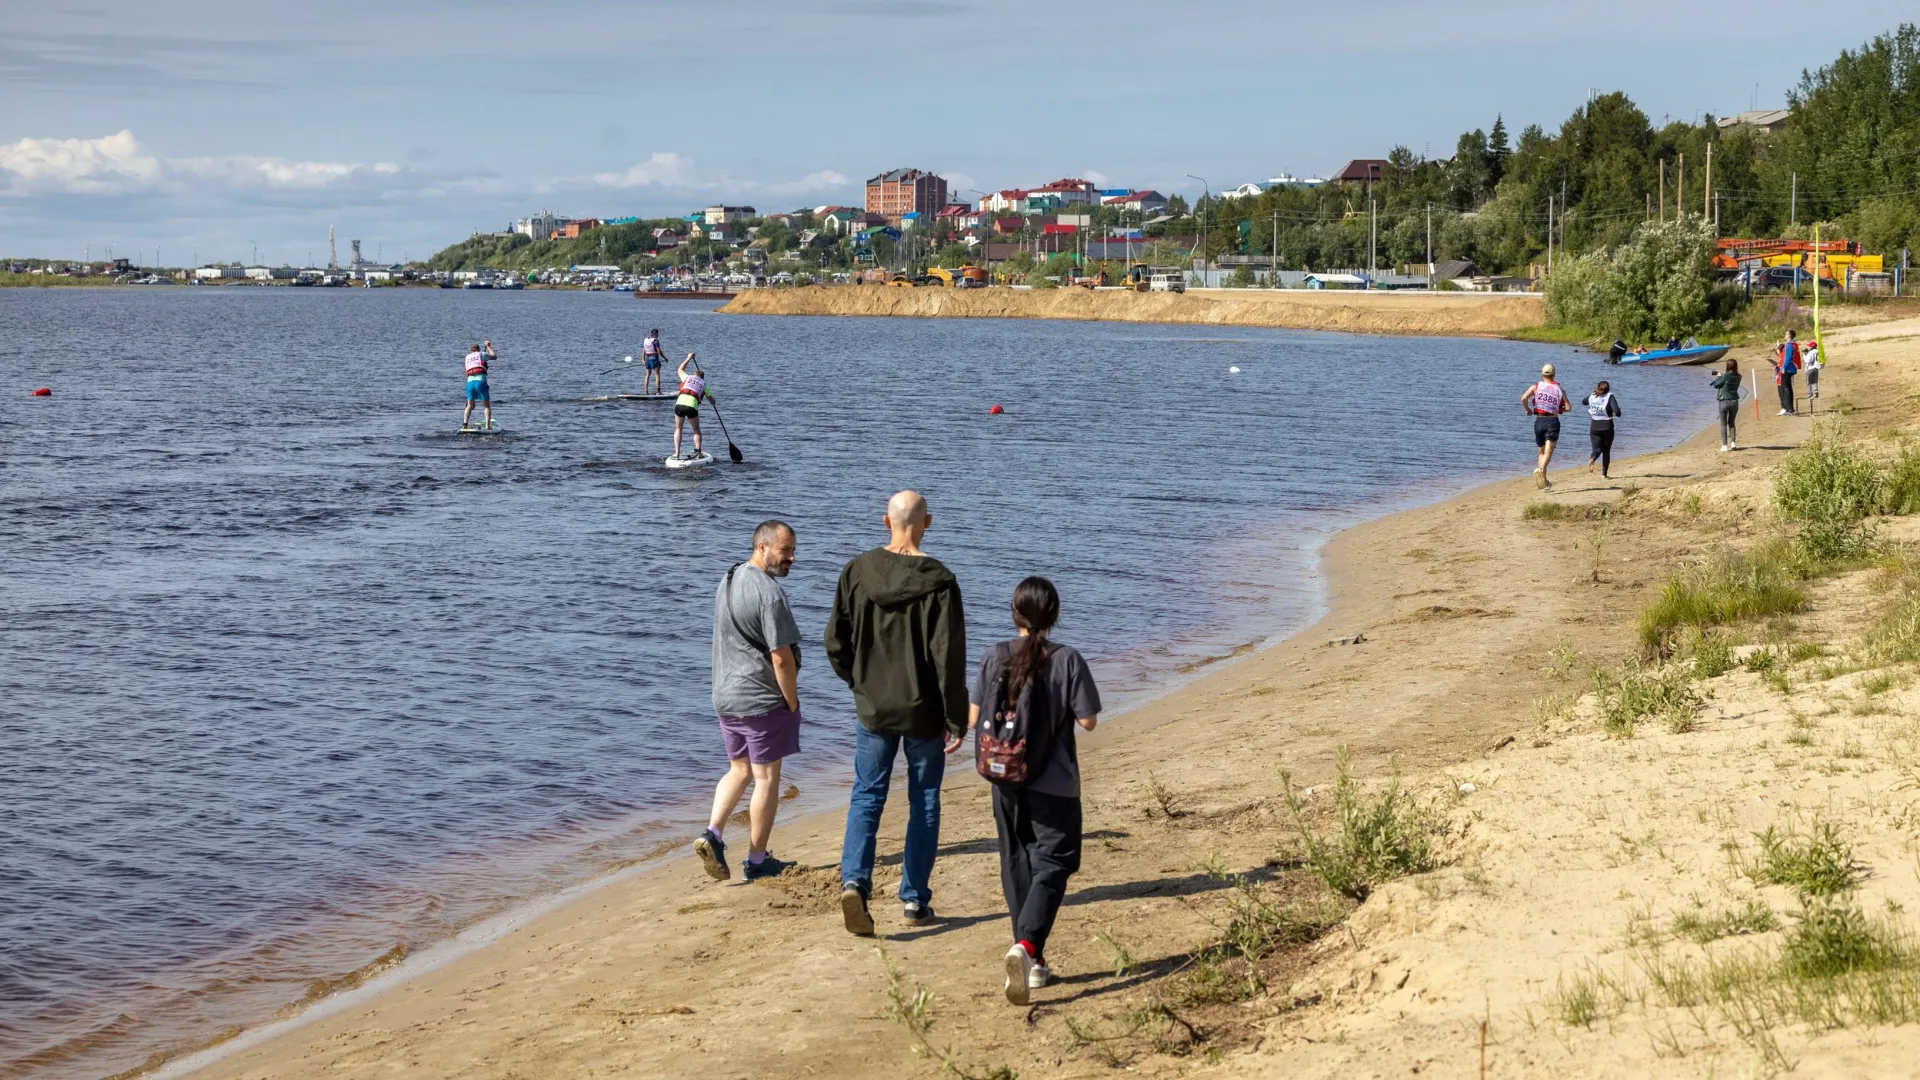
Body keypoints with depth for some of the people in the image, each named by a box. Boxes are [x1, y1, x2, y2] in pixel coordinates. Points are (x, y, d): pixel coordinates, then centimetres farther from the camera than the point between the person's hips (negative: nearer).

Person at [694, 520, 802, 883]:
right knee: (766, 778, 5)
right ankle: (757, 860, 12)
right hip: (763, 700, -8)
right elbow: (781, 658, -22)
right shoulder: (769, 593, -20)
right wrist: (792, 703, -9)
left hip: (726, 697, 8)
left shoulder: (727, 581, 9)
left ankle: (713, 834, 2)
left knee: (739, 770, 20)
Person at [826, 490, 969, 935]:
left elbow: (836, 641, 2)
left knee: (866, 797, 10)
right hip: (924, 712, -2)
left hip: (873, 709, 2)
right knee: (924, 803, 11)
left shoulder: (858, 571, -4)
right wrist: (957, 720, -8)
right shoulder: (938, 581, -14)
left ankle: (854, 881, -10)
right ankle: (914, 899, 15)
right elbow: (949, 657, -14)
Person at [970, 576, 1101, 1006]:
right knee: (1052, 863, 3)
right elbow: (1088, 720, -9)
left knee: (1017, 865, 15)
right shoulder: (1067, 660, -11)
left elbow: (974, 719, -2)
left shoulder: (995, 657, -4)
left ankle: (1032, 961, 20)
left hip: (1006, 779, 3)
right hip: (1053, 783, -3)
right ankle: (1026, 945, -19)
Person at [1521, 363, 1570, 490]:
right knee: (1548, 451, -12)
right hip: (1553, 421, -2)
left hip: (1539, 421, 2)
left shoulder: (1536, 386, 5)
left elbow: (1523, 398, -12)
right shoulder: (1559, 389, 6)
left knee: (1541, 451, 17)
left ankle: (1544, 480, 12)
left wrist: (1528, 410, 6)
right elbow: (1568, 407, -1)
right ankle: (1540, 469, -41)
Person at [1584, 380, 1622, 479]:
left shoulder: (1592, 397, 0)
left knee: (1597, 449, 5)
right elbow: (1617, 412, -20)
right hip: (1607, 428, -2)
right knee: (1606, 451, 13)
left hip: (1594, 428, 2)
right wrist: (1615, 412, 2)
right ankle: (1604, 474, 11)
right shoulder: (1610, 397, -10)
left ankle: (1592, 459, -30)